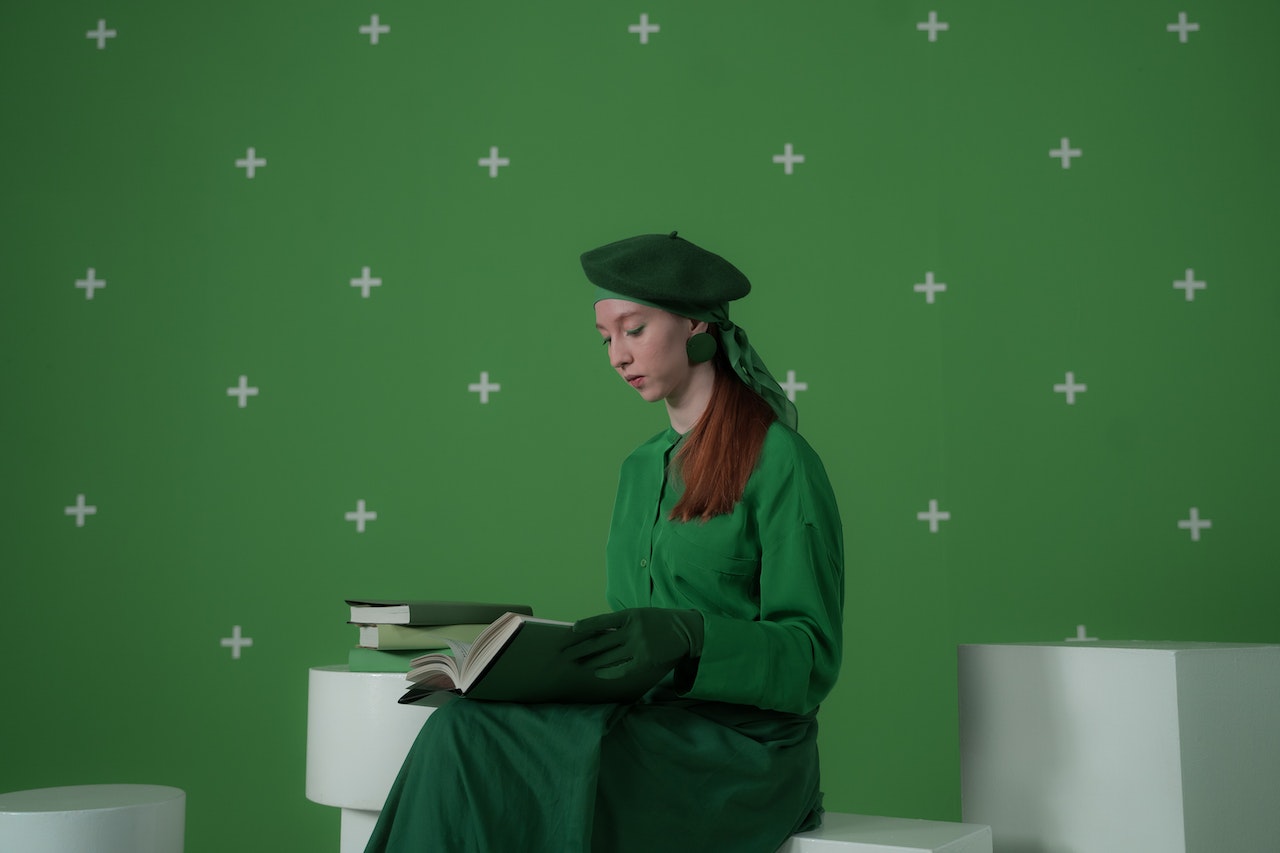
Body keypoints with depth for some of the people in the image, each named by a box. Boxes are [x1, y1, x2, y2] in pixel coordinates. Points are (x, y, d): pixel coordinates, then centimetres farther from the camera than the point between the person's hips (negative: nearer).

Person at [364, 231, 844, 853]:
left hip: (741, 743, -6)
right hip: (643, 720, 6)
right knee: (459, 732, -22)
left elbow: (811, 655, -10)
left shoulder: (779, 462, -5)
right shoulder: (641, 467, 18)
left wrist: (689, 635, -26)